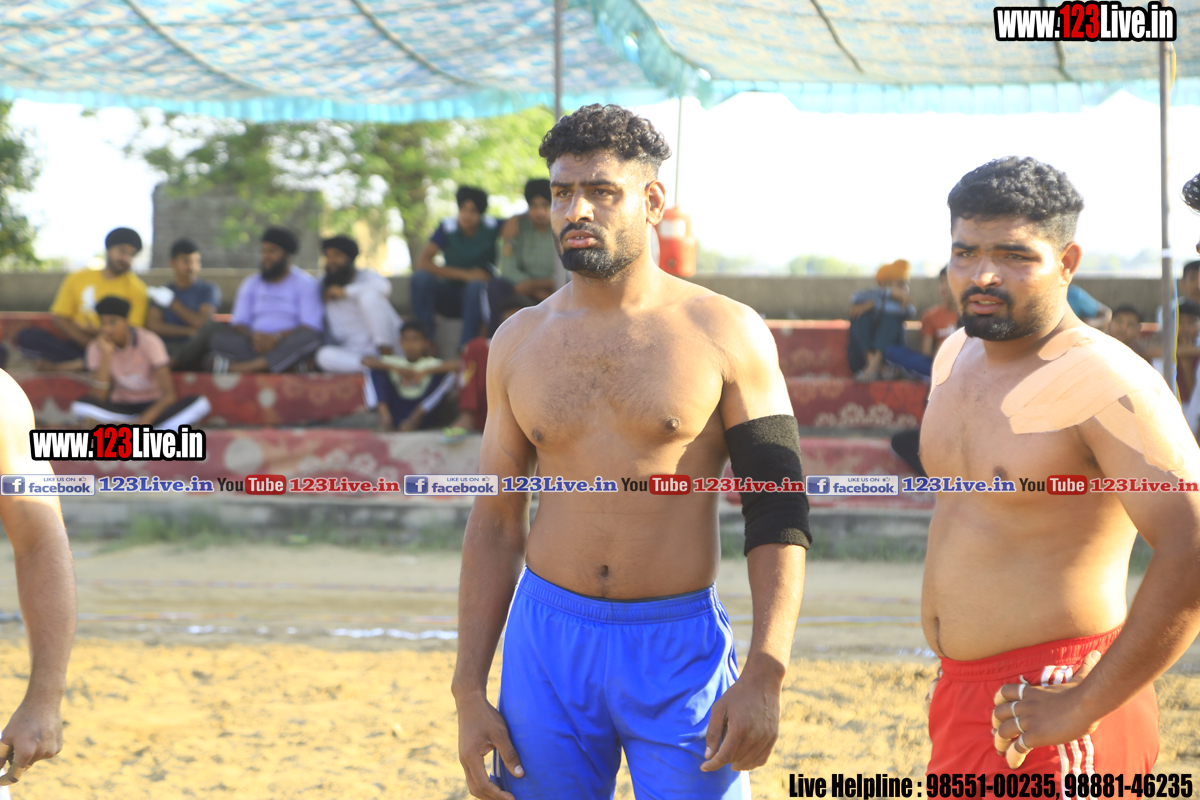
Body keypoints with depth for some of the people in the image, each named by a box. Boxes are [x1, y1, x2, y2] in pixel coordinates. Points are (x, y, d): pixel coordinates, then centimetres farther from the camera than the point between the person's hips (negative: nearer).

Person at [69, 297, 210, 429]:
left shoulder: (149, 341, -16)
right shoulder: (96, 347, -9)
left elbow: (169, 395, -20)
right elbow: (98, 398, -18)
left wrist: (145, 420, -36)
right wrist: (106, 356, -25)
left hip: (155, 406, -1)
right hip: (122, 408, 1)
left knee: (201, 404, -31)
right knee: (79, 406, -30)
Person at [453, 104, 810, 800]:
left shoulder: (726, 334, -3)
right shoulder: (520, 342, 7)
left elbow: (778, 514, -4)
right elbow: (496, 525, 11)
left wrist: (765, 676, -15)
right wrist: (470, 691, 5)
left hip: (681, 647, -3)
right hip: (547, 638, 3)